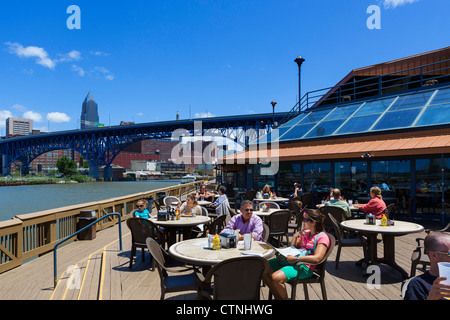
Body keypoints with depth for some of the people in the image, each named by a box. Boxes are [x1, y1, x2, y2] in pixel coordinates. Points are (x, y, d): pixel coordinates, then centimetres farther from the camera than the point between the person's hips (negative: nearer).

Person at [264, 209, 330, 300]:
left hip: (305, 267, -8)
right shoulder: (305, 233, 15)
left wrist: (296, 259, -26)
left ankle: (284, 298, -2)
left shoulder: (322, 237, -7)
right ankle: (278, 296, 9)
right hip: (292, 261, 8)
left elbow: (317, 258, -21)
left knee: (276, 277, -30)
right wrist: (295, 236, 5)